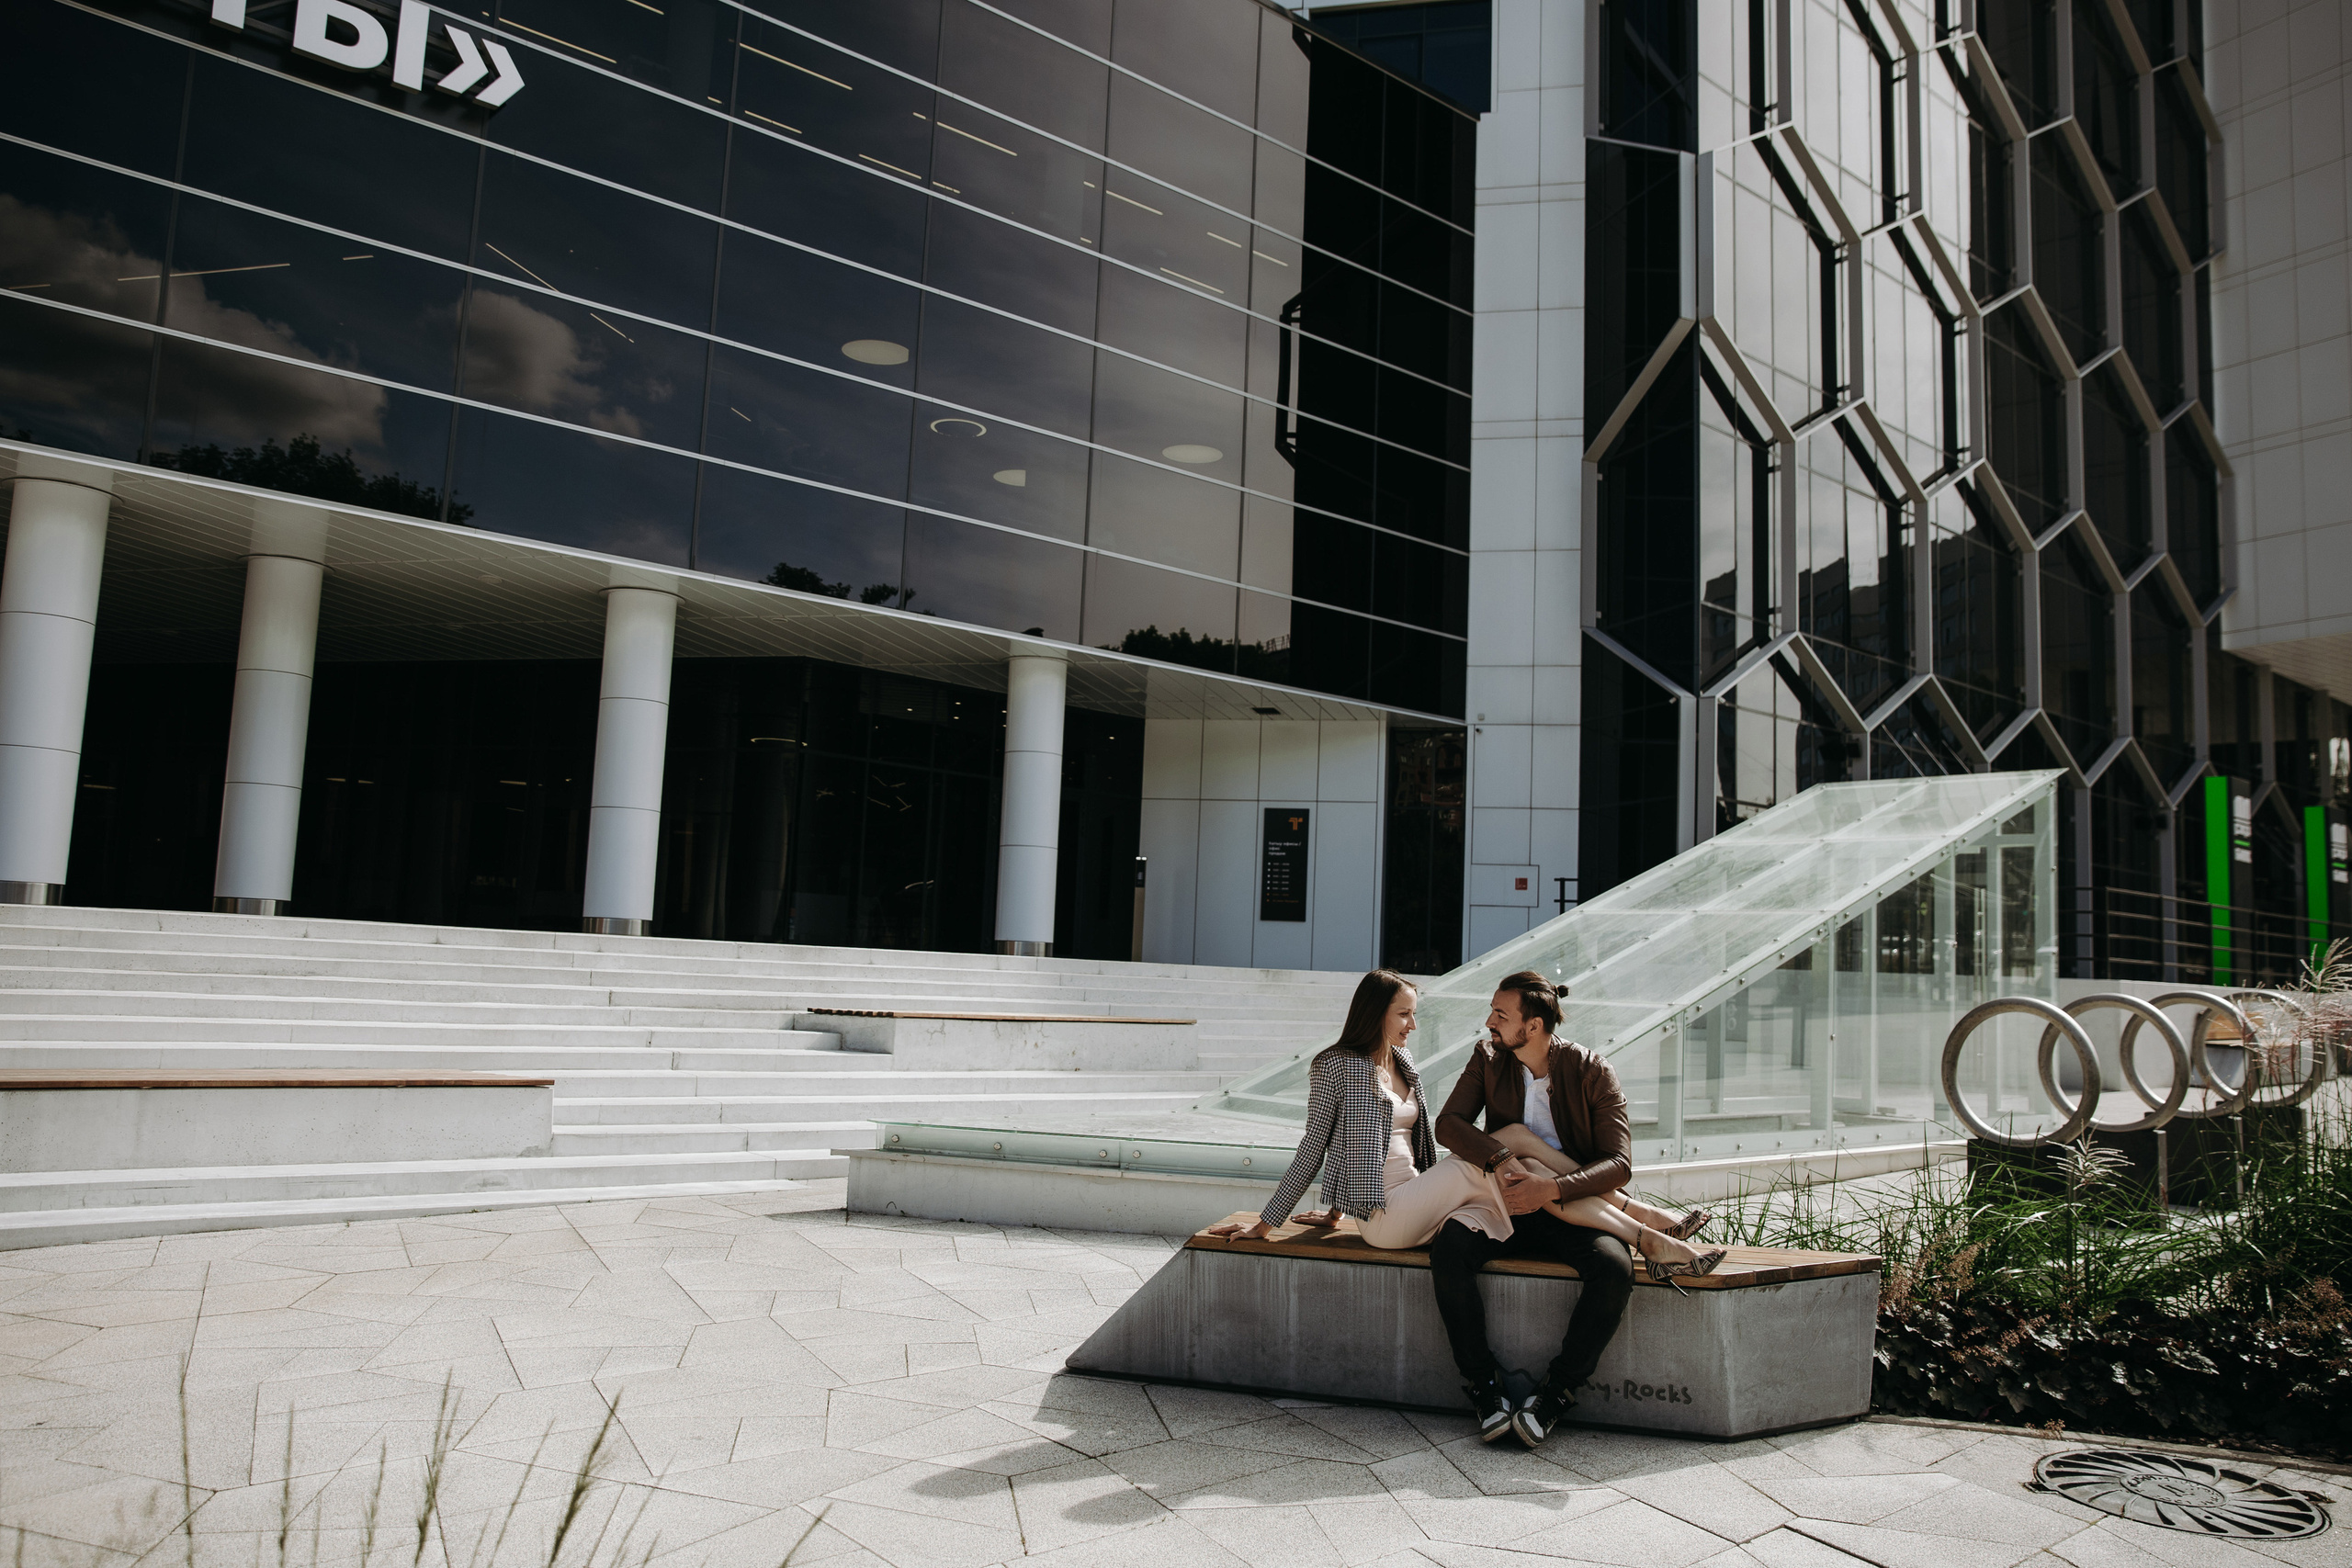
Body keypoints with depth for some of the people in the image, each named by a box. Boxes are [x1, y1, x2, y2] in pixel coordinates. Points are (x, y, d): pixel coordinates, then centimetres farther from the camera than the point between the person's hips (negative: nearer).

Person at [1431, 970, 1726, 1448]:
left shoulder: (1591, 1071, -7)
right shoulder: (1488, 1059, 2)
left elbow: (1619, 1164, -13)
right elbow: (1448, 1123, -7)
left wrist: (1552, 1189, -29)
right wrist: (1500, 1159, -26)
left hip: (1573, 1216, -2)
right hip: (1508, 1209, 2)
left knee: (1615, 1268, -33)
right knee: (1447, 1246, -29)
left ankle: (1553, 1395, -18)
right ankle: (1484, 1385, -16)